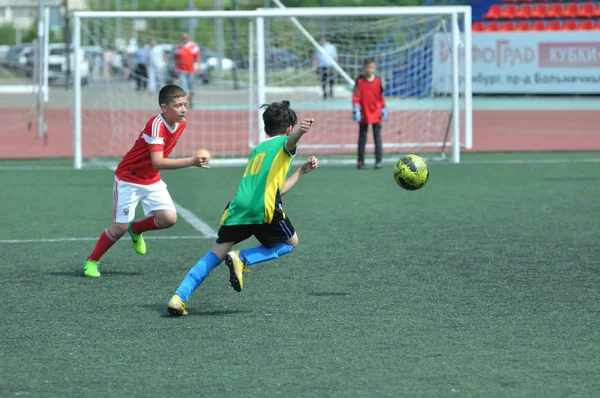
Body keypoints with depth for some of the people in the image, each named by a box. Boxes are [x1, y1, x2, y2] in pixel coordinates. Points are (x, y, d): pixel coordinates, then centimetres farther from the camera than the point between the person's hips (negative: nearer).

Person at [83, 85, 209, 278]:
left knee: (169, 218, -11)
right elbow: (158, 162, -42)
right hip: (128, 179, -7)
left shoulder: (181, 124, -6)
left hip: (152, 180, 7)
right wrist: (191, 162, -49)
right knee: (121, 226, -5)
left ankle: (136, 230, 19)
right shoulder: (156, 126, -31)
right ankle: (91, 261, 17)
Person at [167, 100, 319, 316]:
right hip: (264, 209, -6)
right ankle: (242, 258, -6)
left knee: (215, 254, 11)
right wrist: (300, 132, -39)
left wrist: (302, 171, 47)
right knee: (290, 243, 19)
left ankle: (179, 297, -7)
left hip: (238, 208, 6)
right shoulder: (282, 142, 13)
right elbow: (290, 141, -16)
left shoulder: (257, 150, 34)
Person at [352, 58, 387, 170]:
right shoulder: (359, 81, -2)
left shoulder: (378, 81, 3)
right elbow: (356, 97, -5)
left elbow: (381, 97, 10)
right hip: (364, 115, -1)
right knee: (362, 138, 5)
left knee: (377, 137, -2)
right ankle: (360, 161, 9)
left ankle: (378, 160, 0)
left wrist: (384, 110, 11)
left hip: (376, 115, 1)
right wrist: (356, 110, -13)